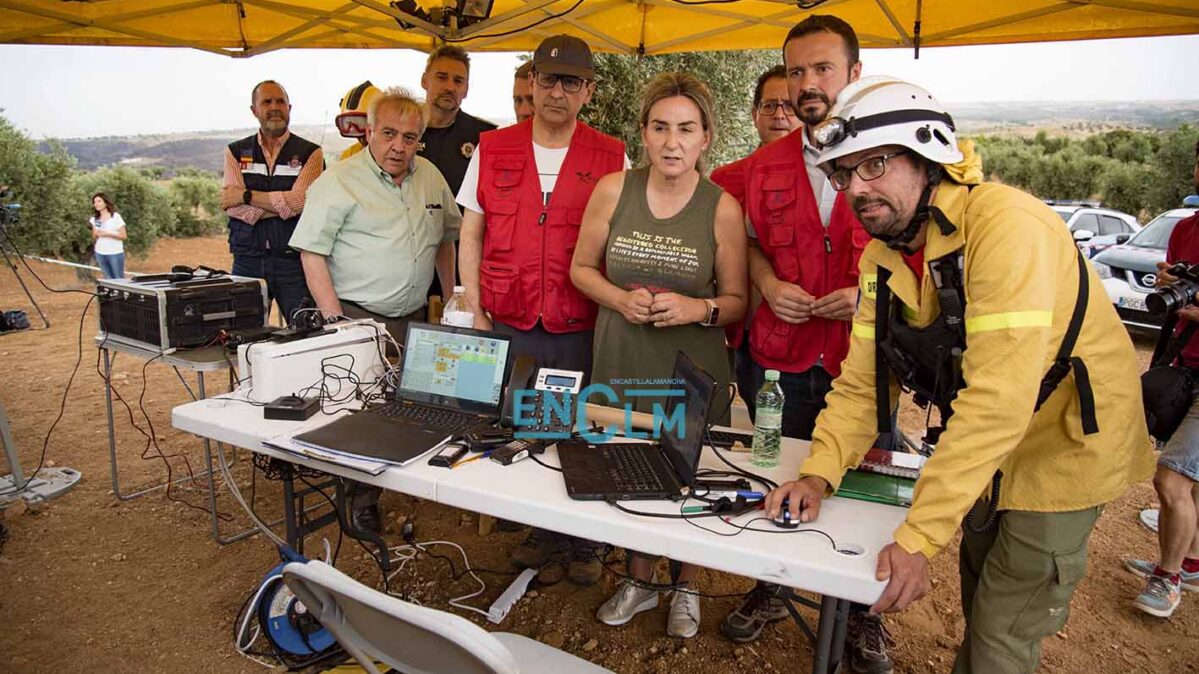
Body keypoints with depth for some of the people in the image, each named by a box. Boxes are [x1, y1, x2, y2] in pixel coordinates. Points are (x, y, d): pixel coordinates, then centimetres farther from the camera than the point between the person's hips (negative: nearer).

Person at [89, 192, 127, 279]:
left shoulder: (115, 216, -5)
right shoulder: (94, 219, 11)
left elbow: (123, 236, -9)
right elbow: (94, 238, 14)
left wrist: (107, 234, -17)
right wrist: (96, 234, -7)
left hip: (115, 253, -5)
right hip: (100, 253, 5)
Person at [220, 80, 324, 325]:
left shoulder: (310, 153, 5)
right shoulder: (236, 152, 12)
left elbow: (300, 200, -10)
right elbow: (234, 208, -2)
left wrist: (246, 196, -5)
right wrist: (284, 204, -9)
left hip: (294, 260, -2)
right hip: (248, 260, 2)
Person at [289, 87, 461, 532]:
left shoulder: (431, 177, 11)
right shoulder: (339, 182, -8)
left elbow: (445, 238, 22)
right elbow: (312, 254, -10)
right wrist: (335, 323, -16)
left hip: (413, 319, 6)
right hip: (357, 318, -5)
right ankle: (362, 500, 13)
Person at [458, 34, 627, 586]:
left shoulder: (611, 158, 2)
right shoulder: (492, 150, 7)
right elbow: (470, 235, 8)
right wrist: (476, 312, 1)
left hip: (581, 331, -1)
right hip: (508, 326, 2)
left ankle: (583, 544, 27)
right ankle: (544, 534, 31)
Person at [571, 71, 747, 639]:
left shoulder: (722, 208, -7)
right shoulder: (612, 190, -3)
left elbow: (736, 300, -1)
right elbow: (581, 267, 6)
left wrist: (698, 309, -21)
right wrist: (620, 299, -12)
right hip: (621, 362, 2)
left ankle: (686, 588, 39)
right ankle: (639, 581, 41)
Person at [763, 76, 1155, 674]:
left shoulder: (1008, 225, -31)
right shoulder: (881, 255, -6)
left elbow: (998, 400, -37)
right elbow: (861, 383, -6)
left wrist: (917, 537, -36)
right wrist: (819, 474, -21)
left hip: (1063, 445, -7)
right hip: (983, 451, 7)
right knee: (978, 606, 26)